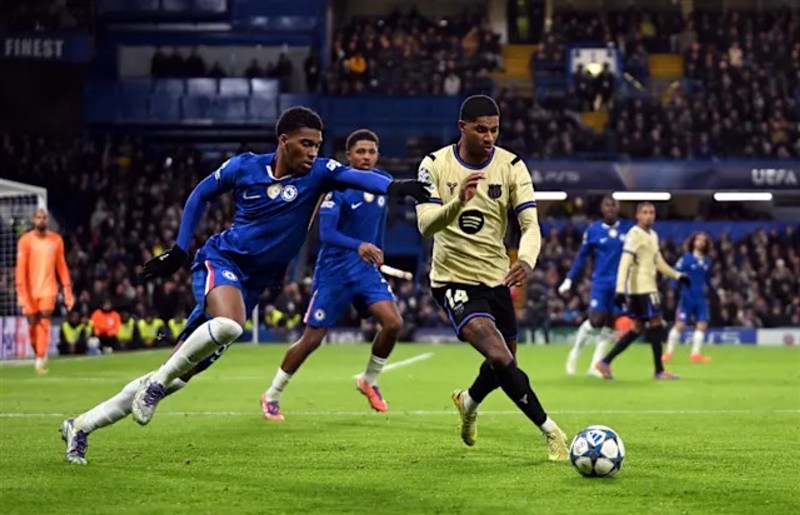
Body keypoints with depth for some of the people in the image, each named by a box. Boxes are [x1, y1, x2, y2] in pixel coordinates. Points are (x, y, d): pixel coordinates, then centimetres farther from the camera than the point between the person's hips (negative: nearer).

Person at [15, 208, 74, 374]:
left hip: (48, 288, 0)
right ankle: (38, 355, 27)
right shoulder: (25, 241, -3)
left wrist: (67, 292, 2)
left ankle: (41, 359, -17)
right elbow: (21, 269, -7)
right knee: (32, 325, 7)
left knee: (44, 322, -14)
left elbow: (61, 267, 6)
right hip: (30, 289, 0)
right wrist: (22, 295, -14)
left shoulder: (56, 240, 3)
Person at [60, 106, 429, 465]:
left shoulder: (317, 173, -6)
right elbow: (200, 195, 11)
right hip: (220, 260, -3)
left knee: (176, 376, 2)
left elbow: (355, 176, -26)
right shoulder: (244, 167, -5)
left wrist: (394, 187, -45)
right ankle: (158, 381, -17)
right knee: (229, 324, -39)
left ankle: (82, 425, 14)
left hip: (252, 285, 3)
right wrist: (180, 250, 7)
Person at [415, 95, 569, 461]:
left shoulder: (511, 166, -6)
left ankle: (468, 402, 49)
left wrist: (527, 261, -36)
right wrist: (458, 202, -39)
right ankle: (549, 430, -16)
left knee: (504, 362, 16)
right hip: (453, 279, -4)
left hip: (496, 278, 4)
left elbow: (530, 224, -14)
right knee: (499, 356, -24)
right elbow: (425, 225, -19)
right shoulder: (435, 165, -9)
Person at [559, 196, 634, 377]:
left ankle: (595, 365, 11)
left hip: (620, 284, 2)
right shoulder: (593, 230, -1)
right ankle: (575, 353, 14)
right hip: (601, 282, -2)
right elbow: (582, 257, 5)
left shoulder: (628, 228, 1)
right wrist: (569, 280, 2)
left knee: (610, 325, 2)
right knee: (596, 321, -10)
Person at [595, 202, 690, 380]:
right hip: (641, 287, -9)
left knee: (638, 328, 9)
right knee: (656, 324, -7)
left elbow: (659, 262, 26)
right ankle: (659, 371, -2)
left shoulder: (653, 235, 17)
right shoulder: (635, 234, -11)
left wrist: (678, 276, 19)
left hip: (648, 287, 9)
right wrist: (620, 290, -24)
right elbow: (624, 263, -18)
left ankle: (605, 362, 9)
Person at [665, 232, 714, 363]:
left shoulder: (707, 261, 9)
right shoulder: (686, 258, -6)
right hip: (687, 297, -5)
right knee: (680, 324, -5)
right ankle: (669, 353, 6)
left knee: (702, 325, -1)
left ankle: (695, 354, 9)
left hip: (701, 298, 5)